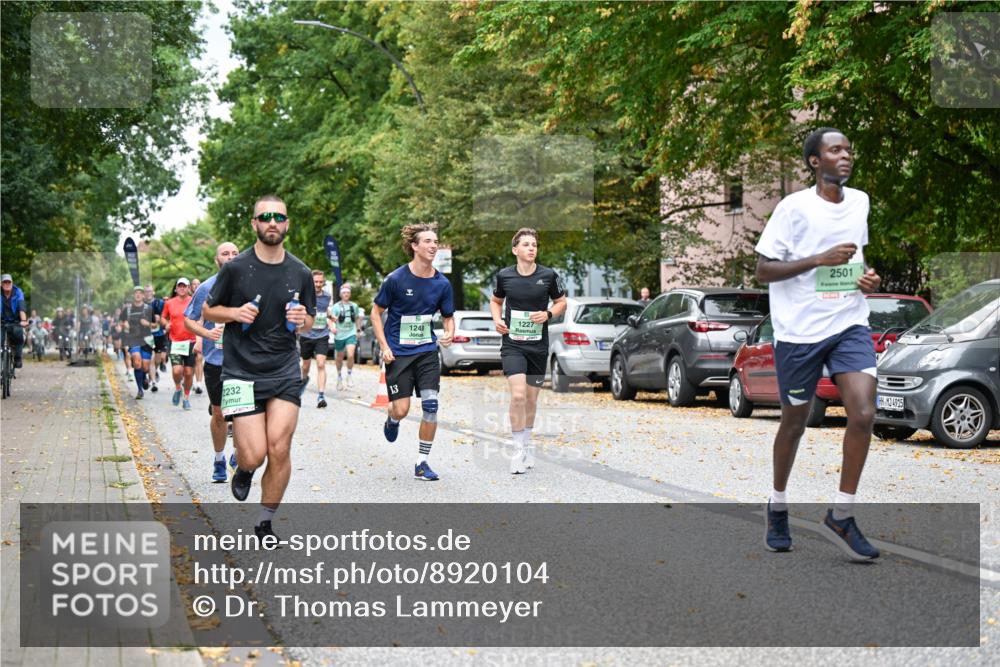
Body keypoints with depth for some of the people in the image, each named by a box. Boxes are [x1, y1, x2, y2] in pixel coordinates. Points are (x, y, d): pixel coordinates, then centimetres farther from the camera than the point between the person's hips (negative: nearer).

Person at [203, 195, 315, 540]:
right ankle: (243, 469, 30)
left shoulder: (300, 273, 6)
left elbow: (309, 322, 17)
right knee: (254, 455, -9)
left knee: (279, 450, -8)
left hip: (285, 372, 2)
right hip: (241, 372, -2)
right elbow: (208, 310, 7)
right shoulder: (235, 268, -2)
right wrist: (235, 313, -13)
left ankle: (265, 523, 12)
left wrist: (302, 320, -6)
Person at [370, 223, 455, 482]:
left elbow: (448, 316, 12)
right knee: (401, 410, -5)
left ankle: (422, 463, 3)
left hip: (427, 351, 3)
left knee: (431, 405, -8)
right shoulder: (396, 279, -11)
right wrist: (384, 347, -10)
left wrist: (450, 334, -10)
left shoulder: (442, 283, -2)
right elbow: (376, 312, -2)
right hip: (398, 353, -3)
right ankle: (392, 419, 35)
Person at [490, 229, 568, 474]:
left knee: (532, 399, 11)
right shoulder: (504, 275, -1)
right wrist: (497, 319, -2)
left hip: (539, 345, 2)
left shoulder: (548, 275, -3)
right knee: (518, 395, -18)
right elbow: (496, 300, 17)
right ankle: (518, 450, -8)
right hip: (512, 344, -1)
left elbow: (561, 302, 10)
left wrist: (548, 314, -10)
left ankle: (527, 444, 33)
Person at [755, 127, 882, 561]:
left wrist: (868, 277, 6)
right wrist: (818, 259, -20)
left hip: (850, 324, 4)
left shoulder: (859, 202, 10)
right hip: (799, 329, -4)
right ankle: (777, 506, 32)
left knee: (863, 414, -14)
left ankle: (841, 516, -1)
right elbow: (762, 270, -9)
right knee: (794, 423, 9)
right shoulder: (794, 207, -8)